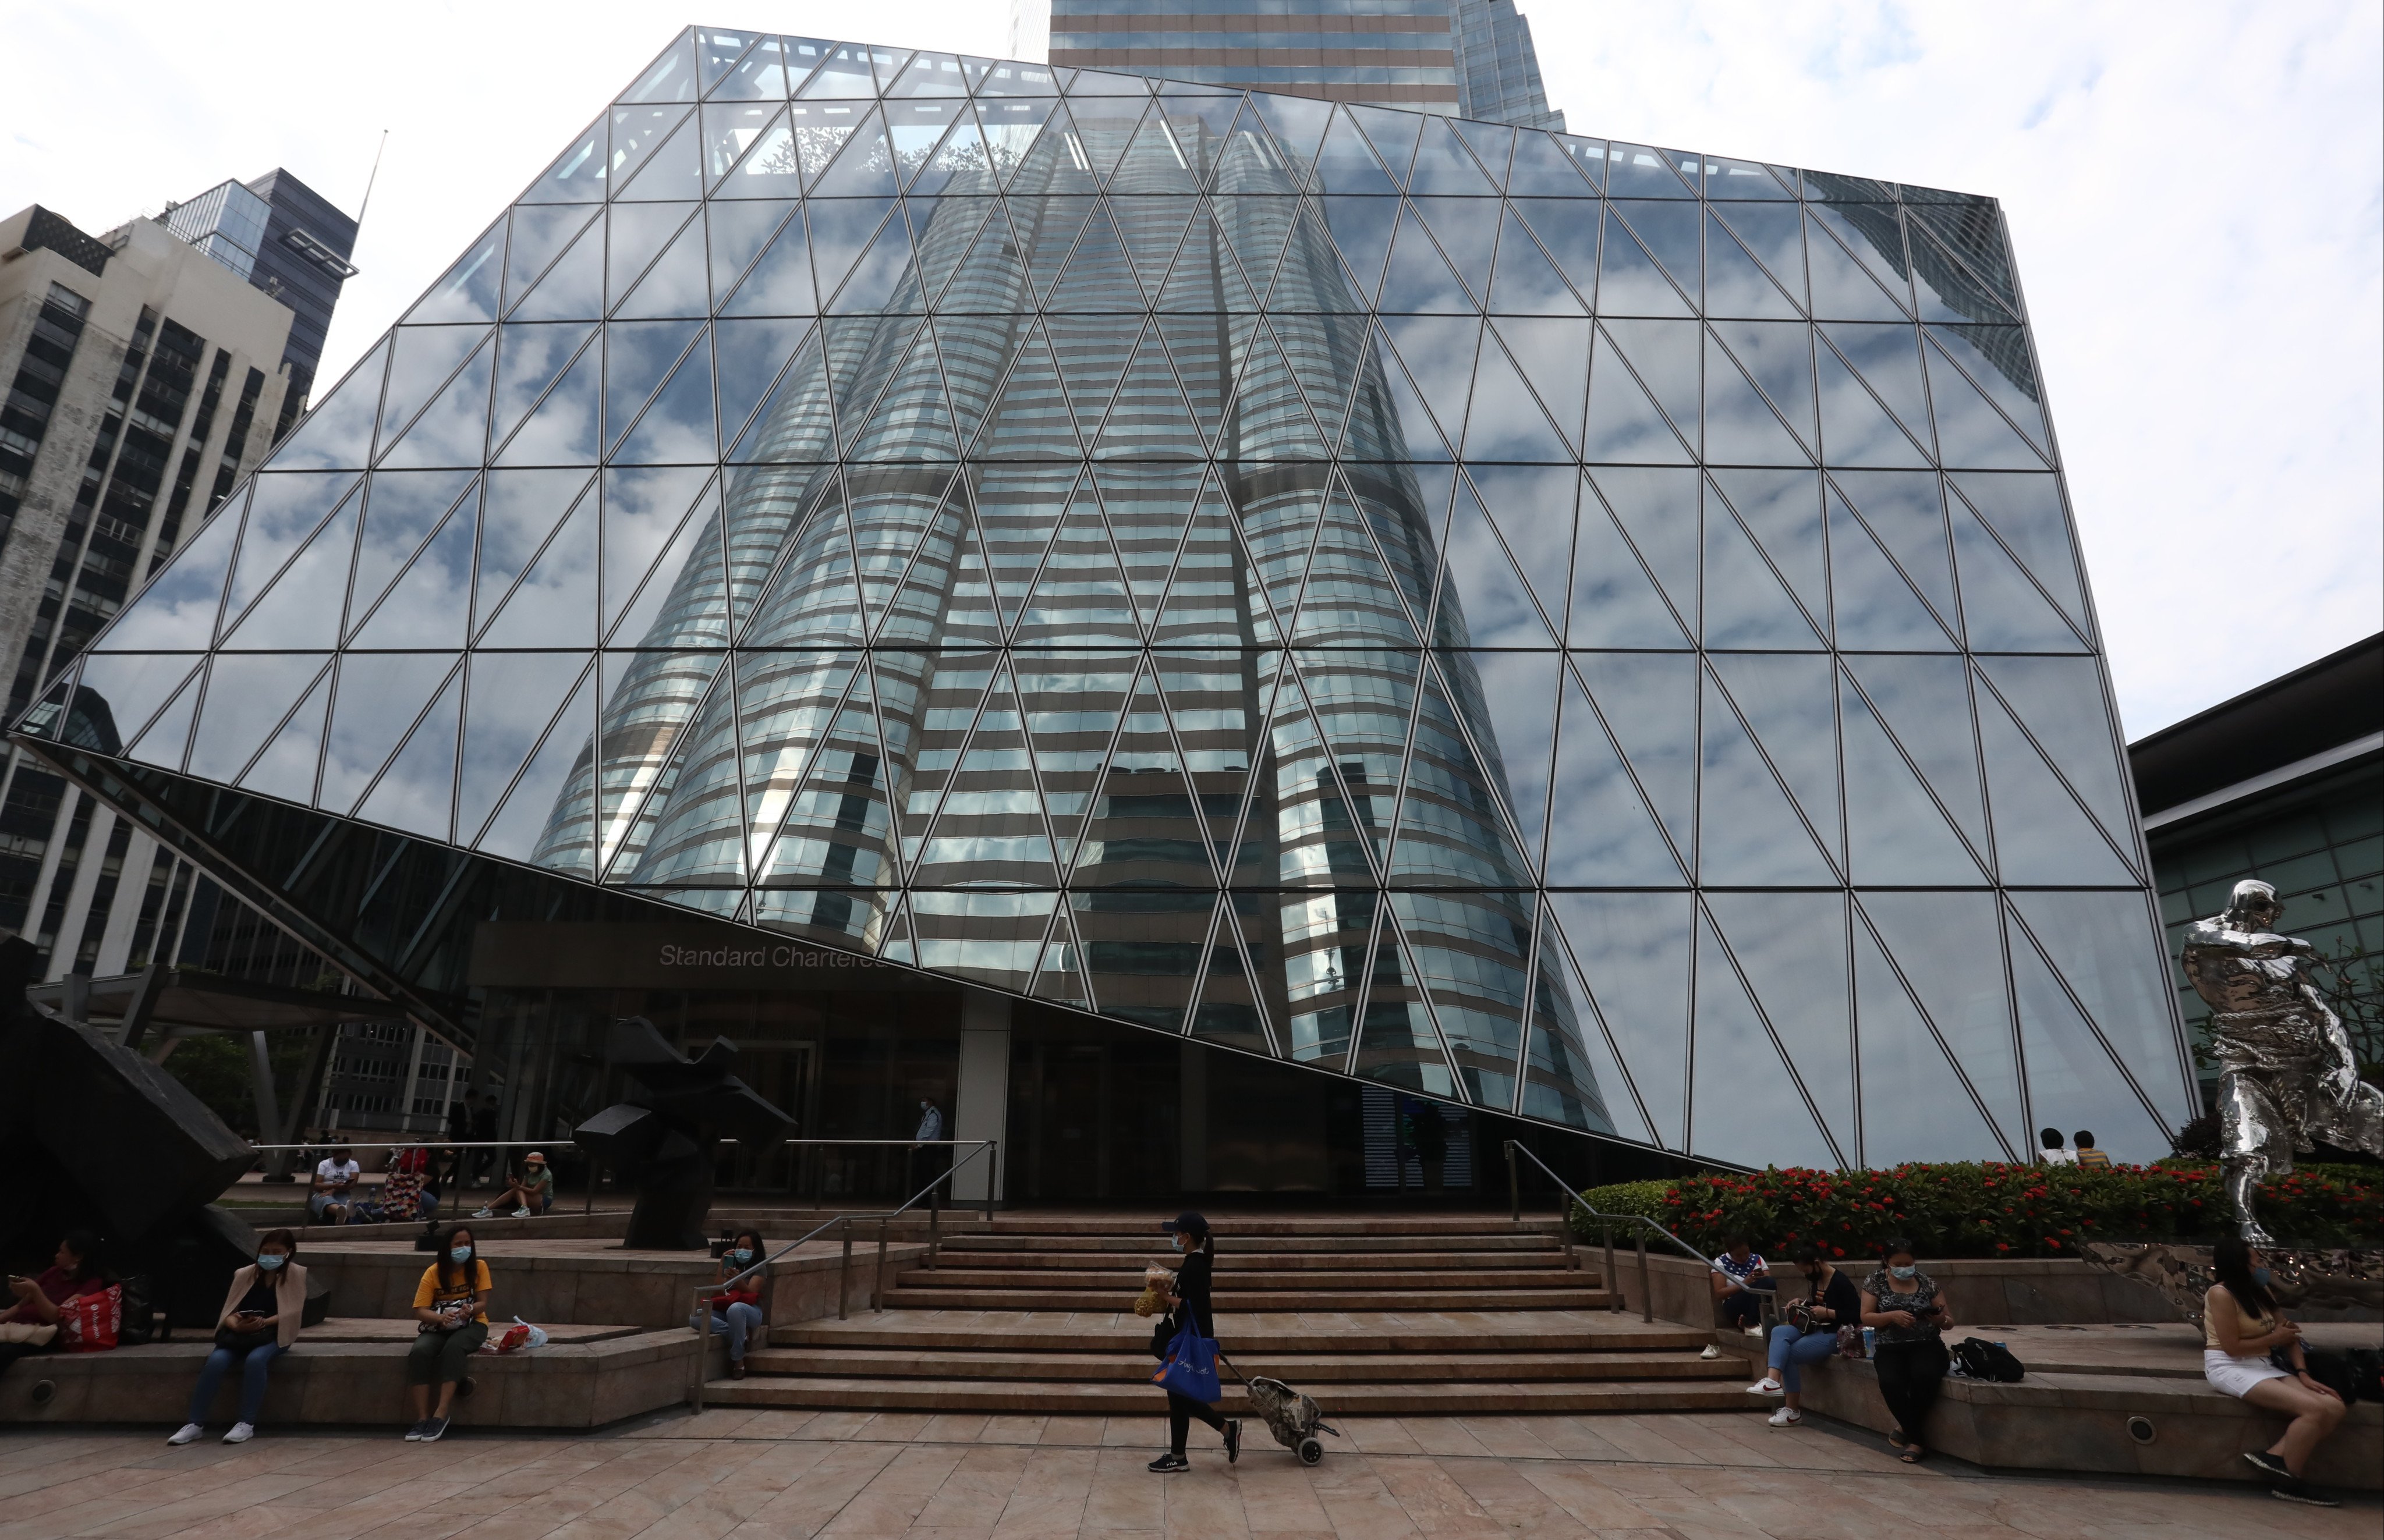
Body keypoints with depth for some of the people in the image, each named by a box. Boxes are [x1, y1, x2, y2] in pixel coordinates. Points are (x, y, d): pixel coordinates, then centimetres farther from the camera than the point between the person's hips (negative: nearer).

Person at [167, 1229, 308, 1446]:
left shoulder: (295, 1274, -1)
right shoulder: (244, 1274, 8)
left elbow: (296, 1314, -8)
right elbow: (228, 1310, 3)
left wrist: (265, 1322, -22)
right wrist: (236, 1324, -20)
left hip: (274, 1334, -3)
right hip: (240, 1333, 4)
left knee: (255, 1359, -35)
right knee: (216, 1361, -28)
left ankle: (247, 1424, -25)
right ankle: (196, 1424, -17)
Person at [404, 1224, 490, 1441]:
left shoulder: (479, 1267, -4)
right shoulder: (433, 1272, -4)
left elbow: (483, 1303, -6)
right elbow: (420, 1311, -10)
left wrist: (469, 1310, -30)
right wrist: (442, 1317, -30)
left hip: (471, 1325, -2)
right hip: (438, 1327, 2)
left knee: (453, 1348, -35)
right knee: (419, 1352, -31)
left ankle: (440, 1416, -34)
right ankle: (422, 1417, -27)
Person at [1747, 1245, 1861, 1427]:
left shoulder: (1841, 1282, -15)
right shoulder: (1815, 1279, 11)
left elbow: (1858, 1315, -19)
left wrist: (1827, 1313, -20)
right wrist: (1801, 1304, 7)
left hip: (1834, 1335, -8)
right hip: (1814, 1329, 8)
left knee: (1789, 1354, -20)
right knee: (1779, 1331, -20)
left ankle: (1793, 1411, -8)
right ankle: (1772, 1380, -36)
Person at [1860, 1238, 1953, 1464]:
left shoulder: (1927, 1282, 6)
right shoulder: (1875, 1282, 4)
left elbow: (1950, 1321, 11)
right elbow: (1866, 1318, -1)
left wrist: (1941, 1319, -13)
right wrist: (1892, 1316, -18)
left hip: (1927, 1346, 0)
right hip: (1890, 1348, 0)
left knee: (1924, 1377, -35)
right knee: (1890, 1383, -32)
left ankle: (1907, 1429, -10)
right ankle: (1916, 1439, -9)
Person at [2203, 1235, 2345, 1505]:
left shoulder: (2261, 1292, 11)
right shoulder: (2221, 1294, -13)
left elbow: (2290, 1334, 11)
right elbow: (2232, 1347, -15)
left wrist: (2303, 1374, -3)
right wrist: (2273, 1339, -3)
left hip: (2264, 1366, 8)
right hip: (2229, 1369, -8)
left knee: (2334, 1407, -13)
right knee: (2316, 1409, -23)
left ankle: (2276, 1456, -8)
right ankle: (2288, 1481, -7)